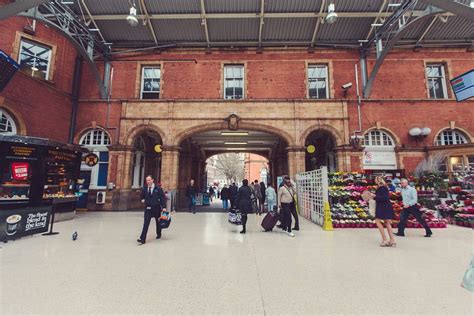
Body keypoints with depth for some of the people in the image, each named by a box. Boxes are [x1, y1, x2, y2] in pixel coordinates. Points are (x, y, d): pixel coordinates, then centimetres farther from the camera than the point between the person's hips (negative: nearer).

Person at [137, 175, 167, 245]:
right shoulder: (144, 189, 2)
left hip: (157, 208, -1)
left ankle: (159, 234, 37)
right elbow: (142, 196, 20)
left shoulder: (158, 189, -6)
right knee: (146, 223, -9)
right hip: (148, 208, 1)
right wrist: (143, 200, -2)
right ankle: (142, 239, -8)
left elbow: (163, 198, -6)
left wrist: (164, 207, -12)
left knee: (158, 222, 15)